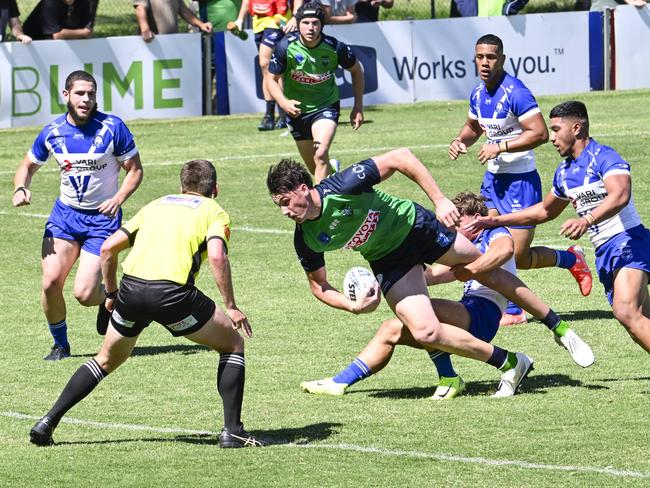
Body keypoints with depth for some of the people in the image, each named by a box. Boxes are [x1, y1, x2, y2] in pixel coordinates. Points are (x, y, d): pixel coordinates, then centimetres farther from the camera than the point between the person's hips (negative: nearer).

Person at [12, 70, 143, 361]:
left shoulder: (113, 128, -12)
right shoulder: (52, 132, -3)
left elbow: (135, 170, -4)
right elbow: (28, 165, 13)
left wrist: (119, 198, -21)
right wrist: (21, 188, -9)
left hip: (102, 217, -3)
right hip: (65, 213, 3)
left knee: (84, 293, -13)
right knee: (51, 282, -12)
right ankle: (60, 345, 12)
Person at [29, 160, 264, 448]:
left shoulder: (157, 205, 27)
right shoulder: (214, 212, 13)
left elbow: (108, 248, 21)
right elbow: (217, 256, -8)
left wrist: (111, 293, 31)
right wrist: (231, 307, -5)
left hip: (131, 287, 4)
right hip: (173, 292, -4)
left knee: (106, 360, 27)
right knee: (232, 345, 17)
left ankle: (48, 422, 21)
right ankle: (232, 431, 7)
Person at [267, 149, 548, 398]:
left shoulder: (343, 186, -34)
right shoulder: (306, 240, -19)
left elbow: (401, 158, -27)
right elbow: (318, 285, -2)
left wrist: (440, 201, -30)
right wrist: (352, 306, -20)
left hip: (415, 225, -3)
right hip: (390, 262, 3)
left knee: (484, 270, 12)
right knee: (426, 333, -13)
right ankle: (510, 364, 4)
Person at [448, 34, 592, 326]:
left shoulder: (515, 92, -19)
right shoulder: (478, 94, 6)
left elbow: (540, 133, -25)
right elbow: (473, 127, 26)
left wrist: (500, 147, -24)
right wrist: (460, 141, 5)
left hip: (520, 181, -8)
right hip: (493, 178, 8)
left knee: (518, 257, -5)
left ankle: (571, 259, 20)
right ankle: (512, 311, 12)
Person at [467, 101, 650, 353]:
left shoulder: (604, 157, -12)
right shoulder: (564, 172, 15)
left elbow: (620, 196, -32)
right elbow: (545, 211, 32)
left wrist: (587, 220, -46)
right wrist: (495, 221, 30)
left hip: (627, 241, -9)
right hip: (604, 251, 9)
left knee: (626, 312, -28)